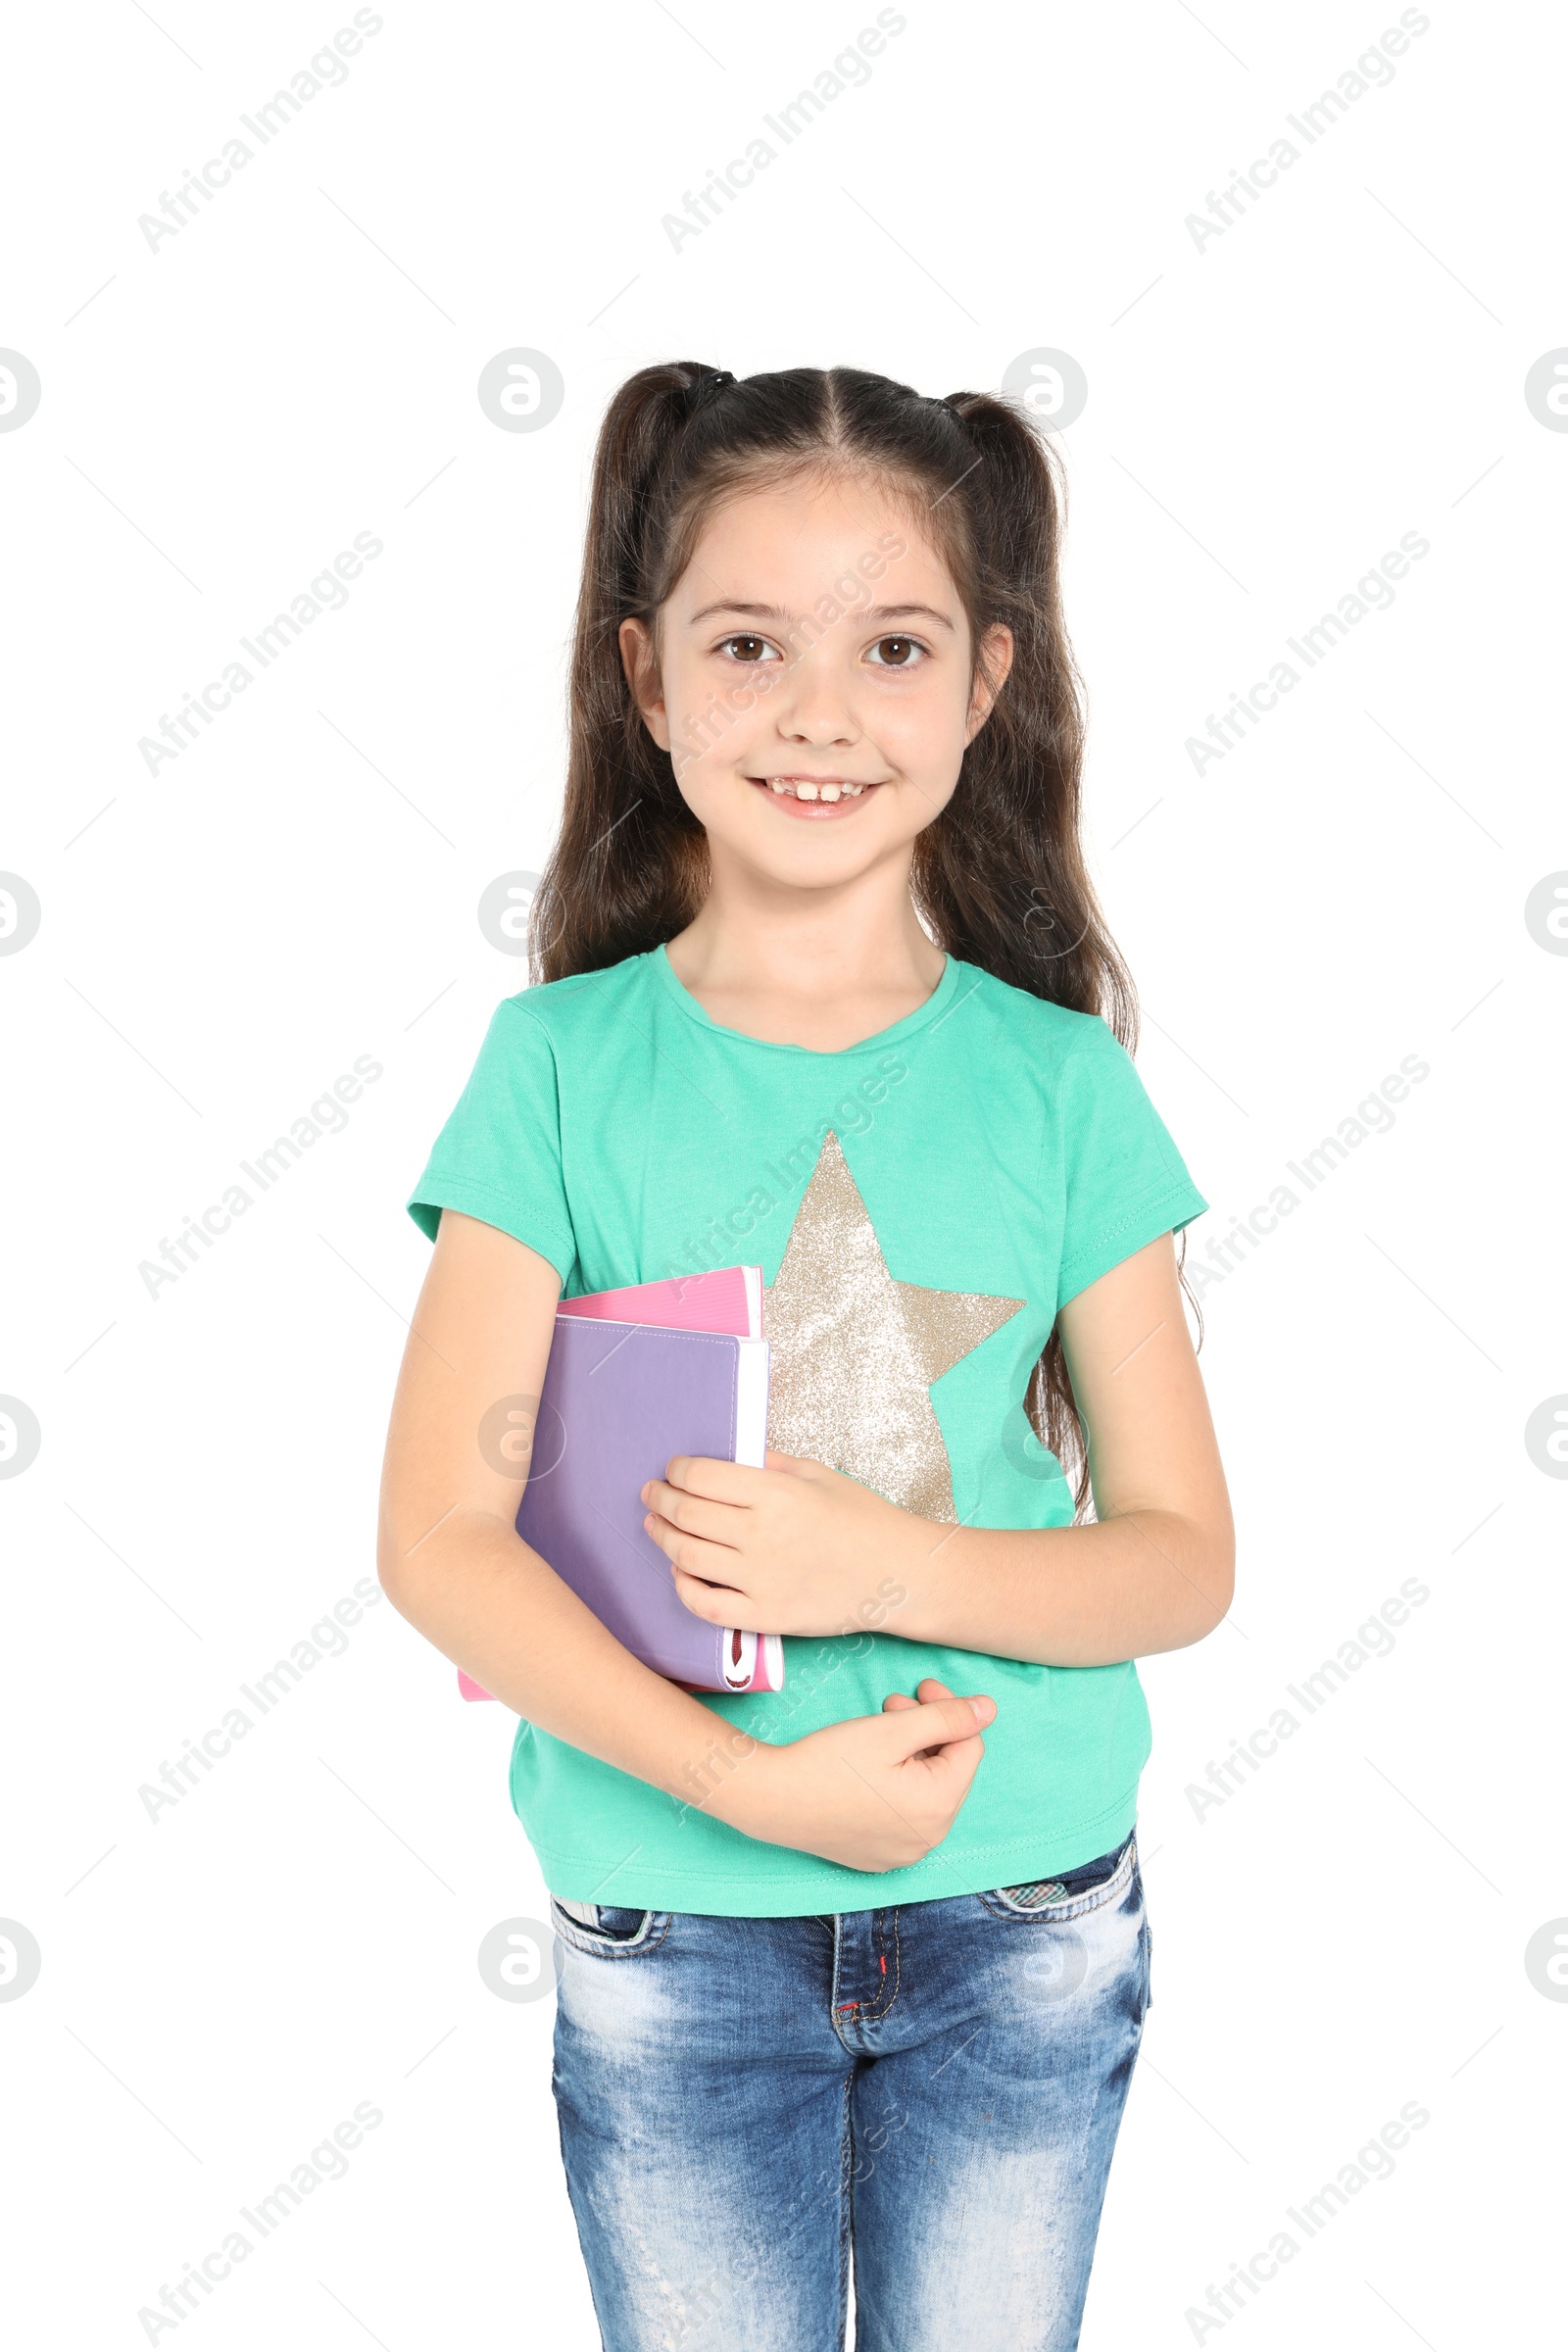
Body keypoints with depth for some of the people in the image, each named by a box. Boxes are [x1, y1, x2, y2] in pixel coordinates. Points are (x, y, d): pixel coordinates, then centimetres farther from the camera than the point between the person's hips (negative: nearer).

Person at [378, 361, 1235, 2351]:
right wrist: (754, 1779, -21)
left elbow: (1183, 1556, -4)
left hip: (1023, 1938, 1)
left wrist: (888, 1566, -20)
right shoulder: (566, 1064, -8)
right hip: (671, 1937, -1)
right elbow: (441, 1541, -12)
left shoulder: (1057, 1078, -5)